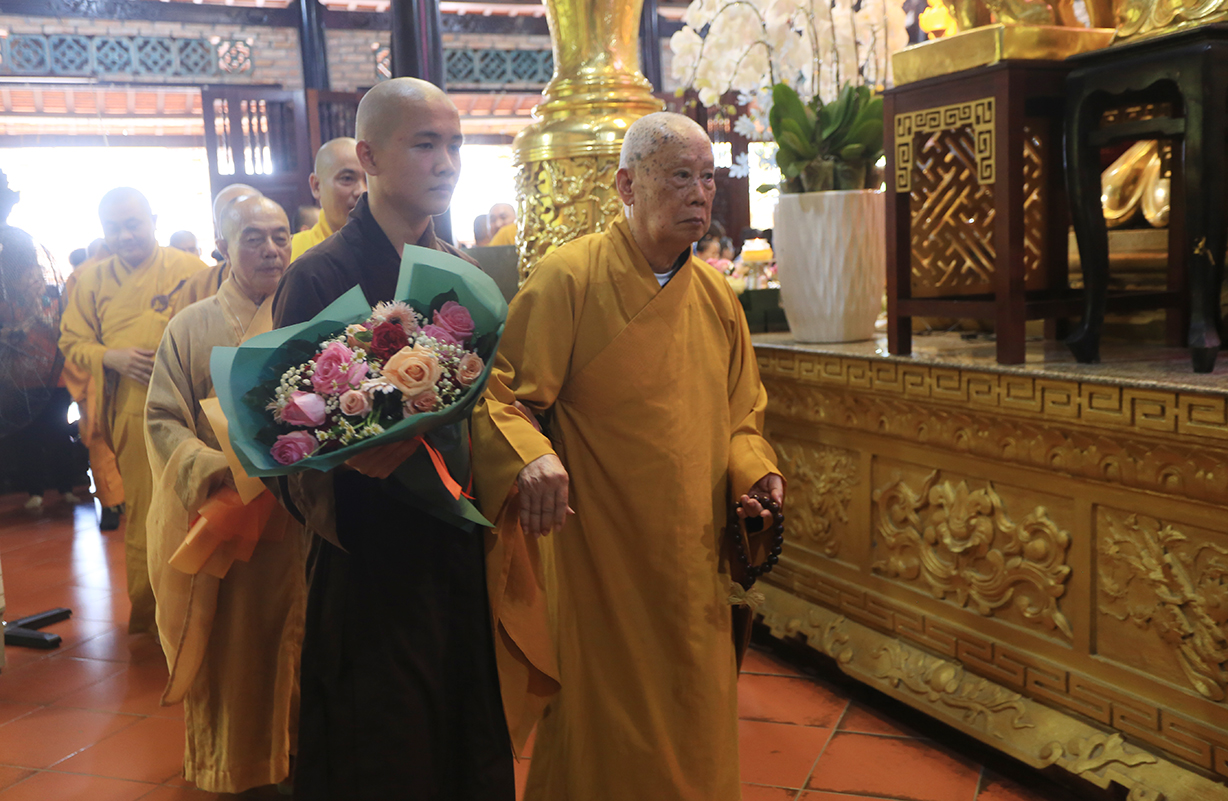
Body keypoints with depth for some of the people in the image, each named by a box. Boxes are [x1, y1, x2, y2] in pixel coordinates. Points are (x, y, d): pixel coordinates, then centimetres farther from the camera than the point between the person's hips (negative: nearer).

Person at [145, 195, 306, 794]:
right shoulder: (190, 328, 3)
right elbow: (163, 420, -1)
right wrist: (217, 470, -18)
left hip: (302, 516, 1)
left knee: (296, 645, 8)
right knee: (228, 648, 7)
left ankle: (297, 756, 23)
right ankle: (231, 767, 23)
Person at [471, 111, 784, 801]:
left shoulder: (717, 295, 8)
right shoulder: (568, 280, -11)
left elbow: (742, 414, 15)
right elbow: (502, 396, -15)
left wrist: (754, 469, -4)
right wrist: (530, 458, -34)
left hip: (694, 567, 6)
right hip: (598, 562, -5)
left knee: (696, 737, 17)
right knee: (601, 738, 9)